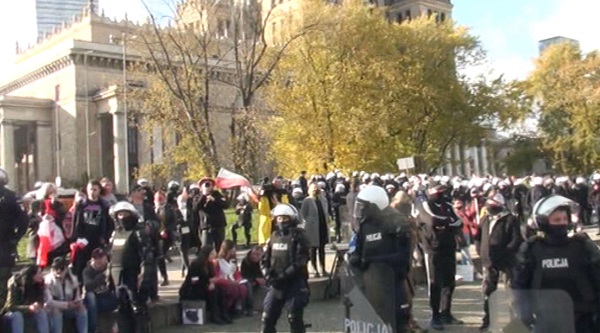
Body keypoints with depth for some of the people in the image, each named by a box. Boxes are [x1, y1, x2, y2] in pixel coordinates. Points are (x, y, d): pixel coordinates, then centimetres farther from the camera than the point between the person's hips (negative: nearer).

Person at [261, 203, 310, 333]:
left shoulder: (298, 236, -7)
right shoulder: (274, 236, 11)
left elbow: (300, 262, -15)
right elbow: (266, 259, 13)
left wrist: (284, 276, -19)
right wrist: (269, 275, -4)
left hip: (294, 282, -5)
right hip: (275, 283, 5)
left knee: (295, 319, 3)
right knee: (268, 317, 6)